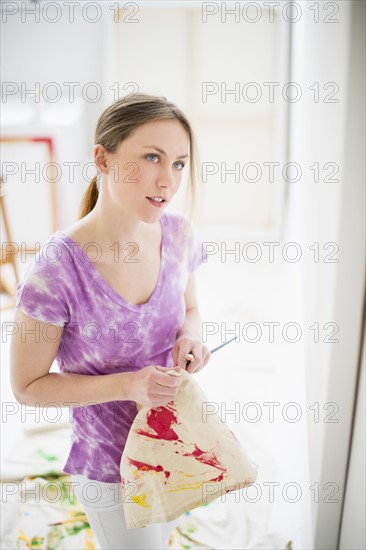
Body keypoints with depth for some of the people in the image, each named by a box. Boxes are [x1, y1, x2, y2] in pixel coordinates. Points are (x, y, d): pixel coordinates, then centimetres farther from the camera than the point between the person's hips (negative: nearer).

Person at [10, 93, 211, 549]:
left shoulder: (179, 234, -14)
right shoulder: (57, 270, -30)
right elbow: (27, 387, -18)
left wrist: (190, 336, -17)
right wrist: (127, 384, -29)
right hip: (111, 468, -5)